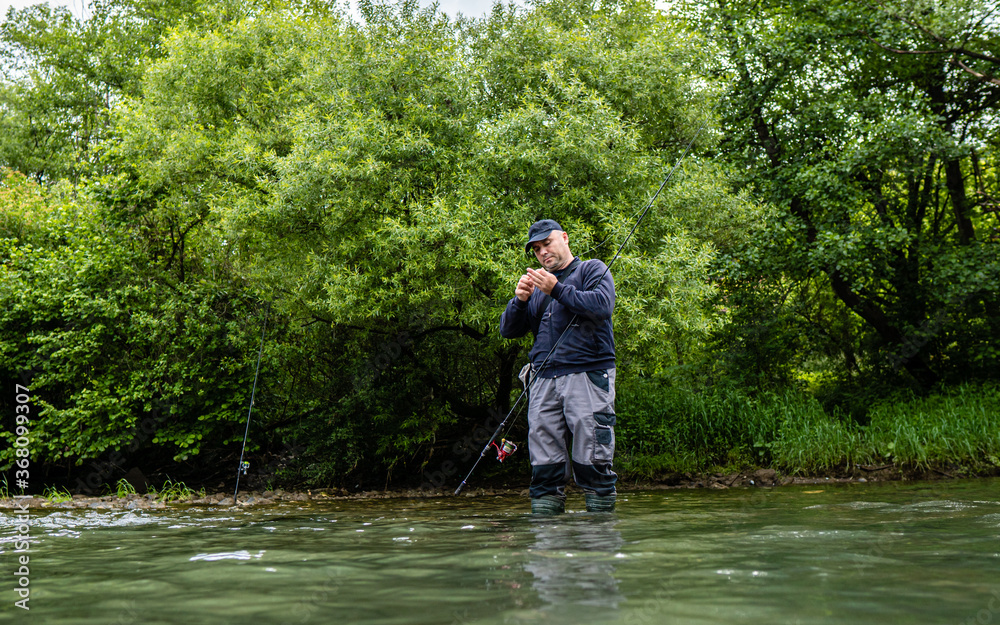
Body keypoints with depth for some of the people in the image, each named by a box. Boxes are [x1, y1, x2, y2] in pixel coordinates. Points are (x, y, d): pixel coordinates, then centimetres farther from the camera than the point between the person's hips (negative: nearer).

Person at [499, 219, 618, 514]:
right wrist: (520, 300, -1)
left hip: (587, 376, -5)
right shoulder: (538, 284, 26)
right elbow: (508, 330, 18)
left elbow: (602, 305, -10)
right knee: (544, 467, -1)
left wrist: (557, 290, -13)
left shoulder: (592, 270, 10)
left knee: (592, 462, -9)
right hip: (544, 380, 5)